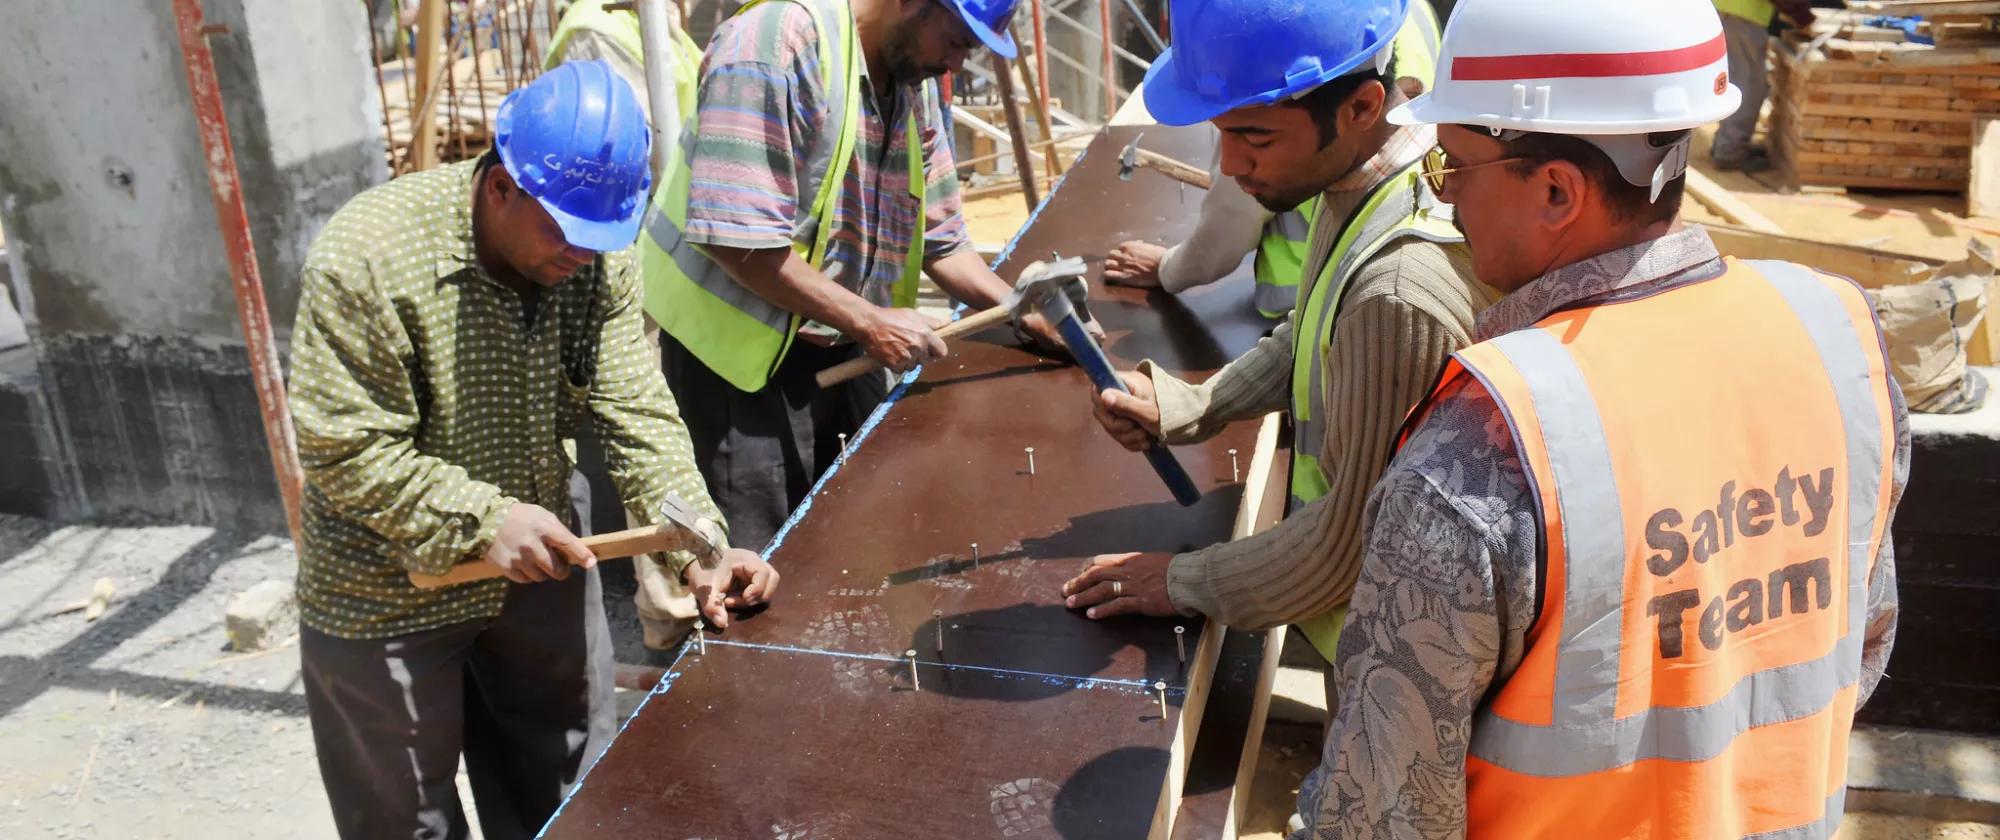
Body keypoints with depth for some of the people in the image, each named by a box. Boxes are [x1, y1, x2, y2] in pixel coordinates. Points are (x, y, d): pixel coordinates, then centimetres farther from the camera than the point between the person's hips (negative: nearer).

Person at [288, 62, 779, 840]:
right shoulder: (364, 257, -26)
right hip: (384, 598, -4)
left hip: (538, 563, 5)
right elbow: (344, 451, -23)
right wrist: (481, 520, -32)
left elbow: (637, 415, -12)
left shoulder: (596, 259, -10)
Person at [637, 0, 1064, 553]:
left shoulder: (915, 82, 5)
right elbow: (738, 239, -26)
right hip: (742, 348, -7)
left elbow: (939, 238, 10)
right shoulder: (776, 49, -20)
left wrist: (1026, 315, -2)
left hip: (842, 349, 8)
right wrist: (870, 322, -23)